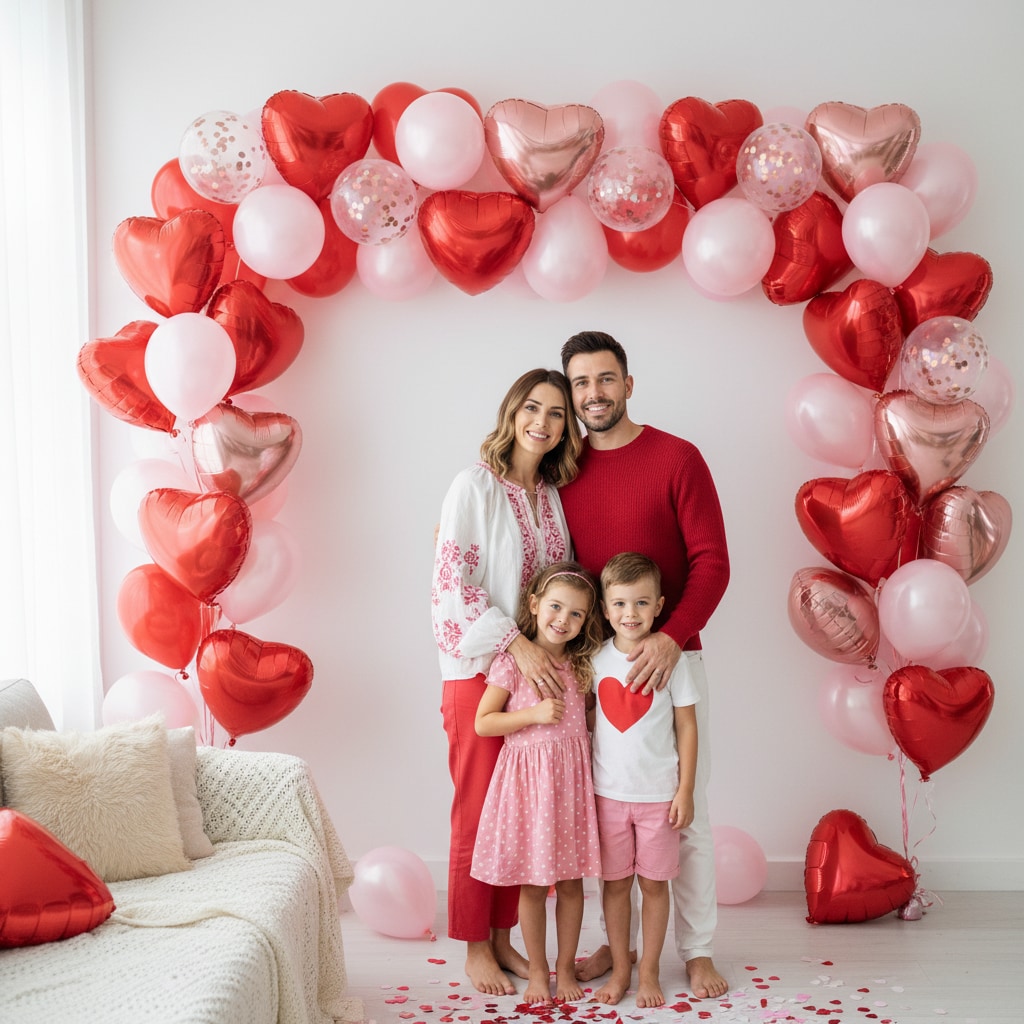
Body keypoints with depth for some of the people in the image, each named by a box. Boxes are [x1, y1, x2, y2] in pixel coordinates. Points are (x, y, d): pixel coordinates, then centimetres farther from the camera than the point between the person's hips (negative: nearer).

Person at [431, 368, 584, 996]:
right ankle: (476, 948, 17)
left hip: (540, 668, 5)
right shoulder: (476, 486, -8)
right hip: (480, 668, -5)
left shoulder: (554, 493, 9)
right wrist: (517, 644, -20)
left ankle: (503, 936, 24)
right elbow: (452, 585, -14)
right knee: (479, 813, 4)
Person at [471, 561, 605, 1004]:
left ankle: (566, 968, 25)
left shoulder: (582, 665, 5)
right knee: (531, 885, 6)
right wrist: (535, 714, -16)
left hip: (571, 777, 3)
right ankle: (537, 971, 22)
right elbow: (483, 722, -8)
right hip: (527, 776, -3)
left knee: (571, 881, 9)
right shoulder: (512, 662, -7)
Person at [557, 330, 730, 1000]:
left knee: (685, 810, 4)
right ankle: (615, 942, 22)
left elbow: (712, 562, -10)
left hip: (671, 657, -3)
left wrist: (670, 637, -21)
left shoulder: (678, 459, -6)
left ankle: (698, 950, 16)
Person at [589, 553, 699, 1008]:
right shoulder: (596, 660, -1)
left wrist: (685, 791, -5)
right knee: (615, 883, 9)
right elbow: (586, 724, 7)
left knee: (654, 883, 7)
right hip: (608, 794, 2)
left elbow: (686, 727, -2)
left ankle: (648, 972, 20)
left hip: (658, 795, -1)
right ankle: (619, 969, 22)